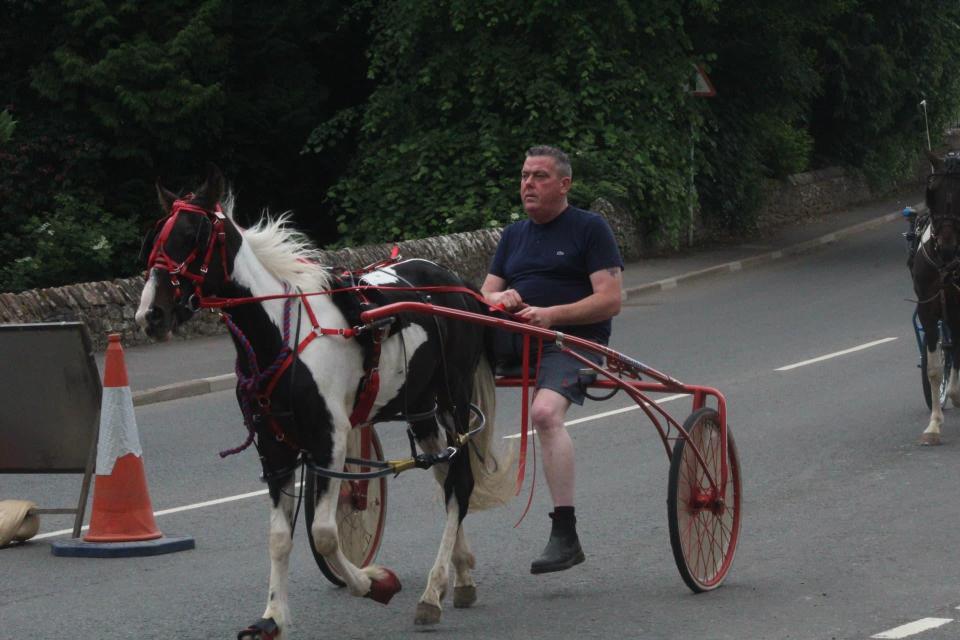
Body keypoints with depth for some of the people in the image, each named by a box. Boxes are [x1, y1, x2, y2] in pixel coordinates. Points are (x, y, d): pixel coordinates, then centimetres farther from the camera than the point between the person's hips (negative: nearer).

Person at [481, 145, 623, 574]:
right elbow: (486, 294, 19)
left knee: (545, 412, -33)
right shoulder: (514, 235, 24)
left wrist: (552, 314, -19)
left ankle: (565, 535, -31)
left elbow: (610, 301, -6)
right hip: (512, 339, 7)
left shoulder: (590, 228, 4)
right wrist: (499, 299, -6)